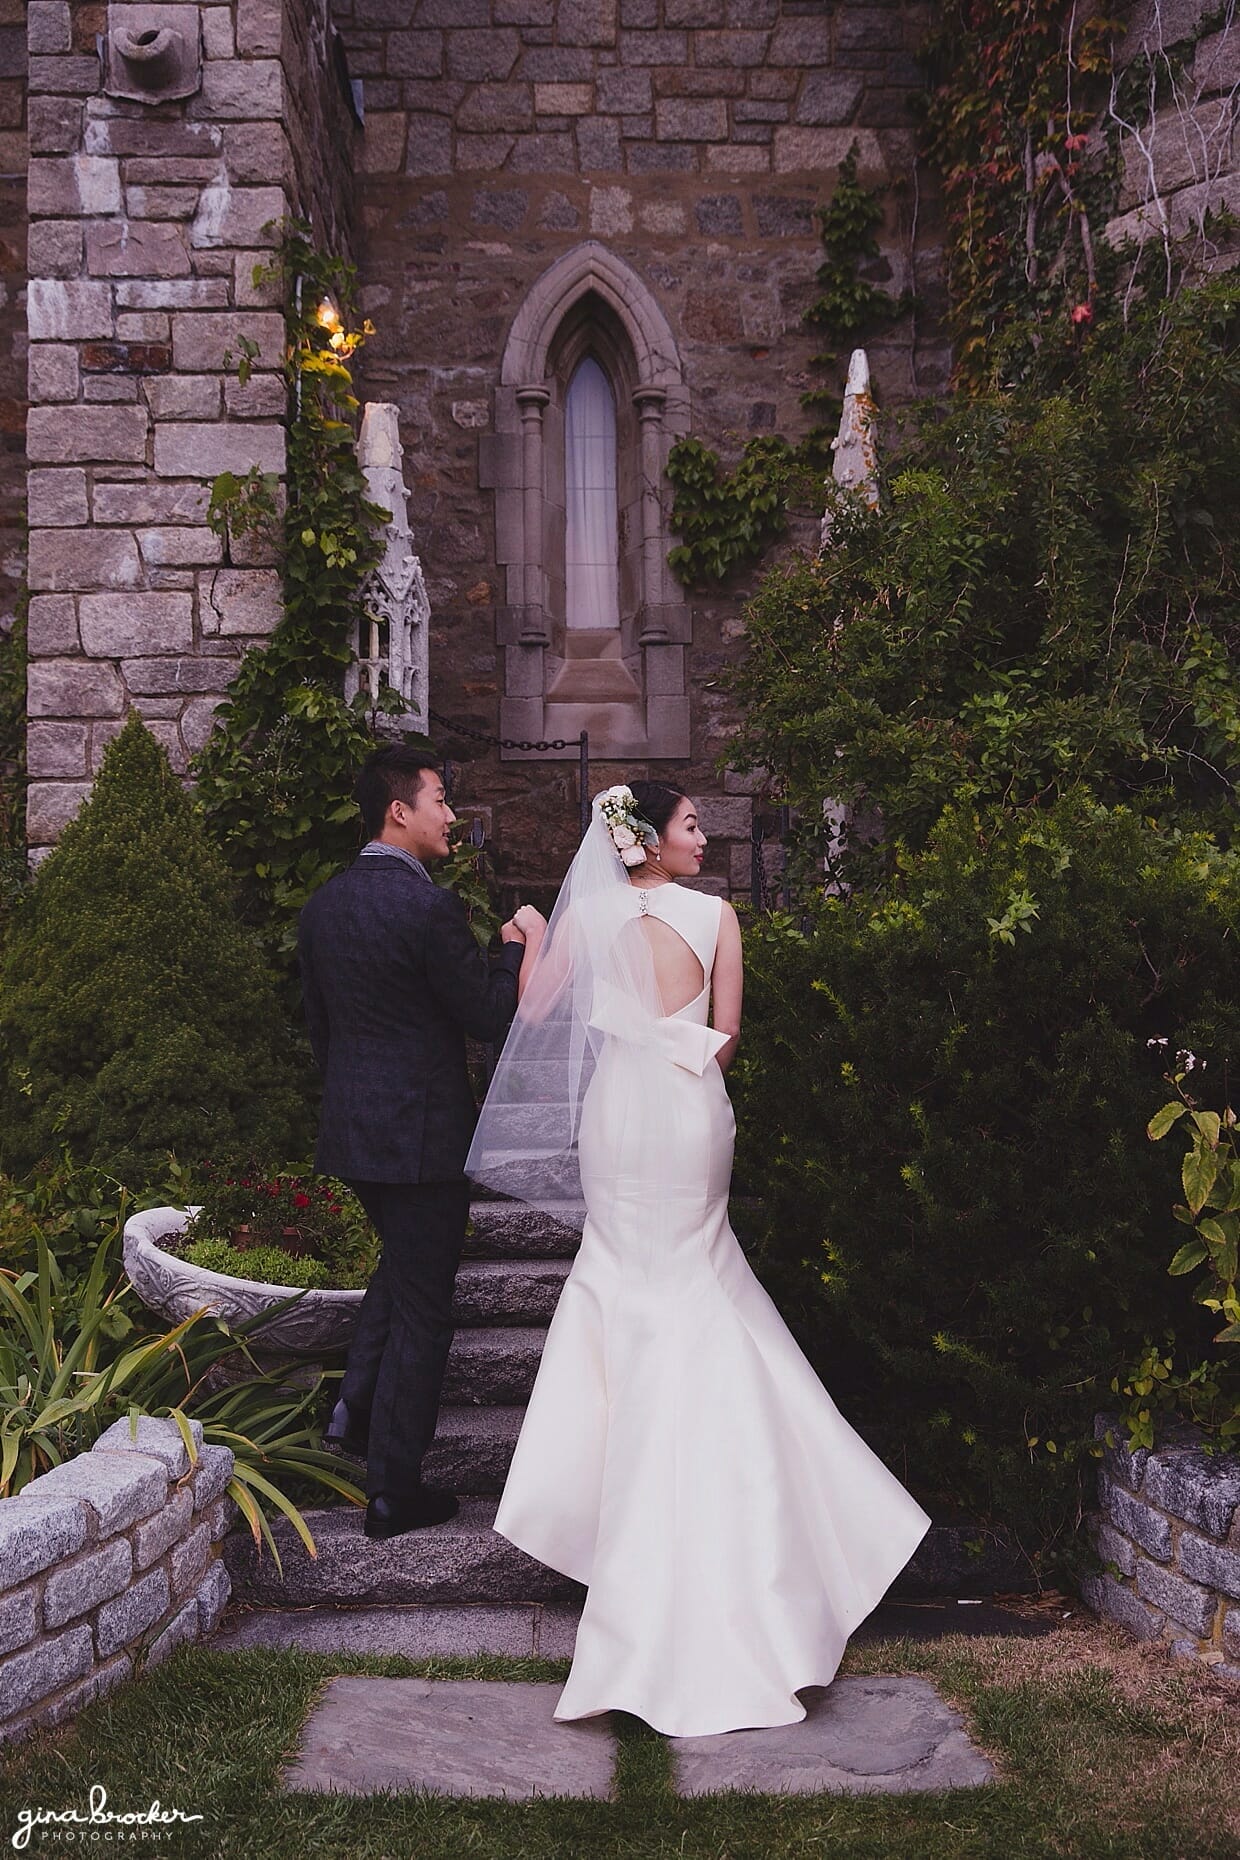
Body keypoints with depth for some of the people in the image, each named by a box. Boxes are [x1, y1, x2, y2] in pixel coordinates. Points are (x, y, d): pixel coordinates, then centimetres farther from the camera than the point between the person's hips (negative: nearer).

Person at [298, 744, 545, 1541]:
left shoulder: (323, 904, 5)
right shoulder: (431, 906, -19)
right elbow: (492, 1018, -15)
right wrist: (518, 944, 0)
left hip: (349, 1125, 8)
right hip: (420, 1131, -8)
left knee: (401, 1259, 31)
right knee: (423, 1304, 5)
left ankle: (357, 1407, 24)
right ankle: (394, 1489, 14)